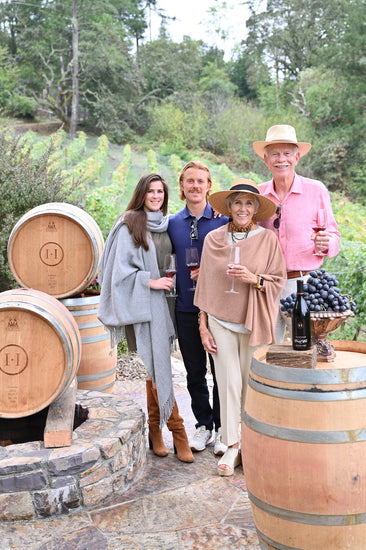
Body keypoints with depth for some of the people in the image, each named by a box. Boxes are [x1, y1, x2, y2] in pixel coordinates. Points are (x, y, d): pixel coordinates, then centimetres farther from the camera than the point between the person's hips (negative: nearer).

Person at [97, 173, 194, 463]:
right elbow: (121, 267, -7)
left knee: (157, 367, 9)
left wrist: (173, 278, 7)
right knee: (158, 366, -7)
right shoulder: (130, 225, -4)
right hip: (145, 302, -6)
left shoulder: (165, 224, 15)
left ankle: (155, 432, 19)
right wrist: (151, 281, -14)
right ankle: (178, 433, 0)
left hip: (164, 300, 6)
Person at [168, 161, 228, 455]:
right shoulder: (172, 223, 8)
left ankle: (222, 428, 19)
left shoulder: (223, 220, -2)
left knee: (221, 370, 4)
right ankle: (203, 424, 28)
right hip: (186, 307, 3)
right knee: (195, 372, 12)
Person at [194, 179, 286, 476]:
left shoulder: (268, 239, -1)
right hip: (221, 321, 1)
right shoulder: (213, 239, 4)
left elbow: (279, 282, 0)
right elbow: (205, 284, 7)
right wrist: (203, 325, 4)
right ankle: (233, 446, 13)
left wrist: (254, 279, -20)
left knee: (252, 384, 4)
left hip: (254, 322, -1)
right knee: (229, 383, -1)